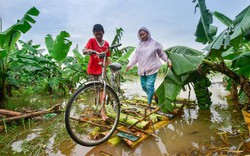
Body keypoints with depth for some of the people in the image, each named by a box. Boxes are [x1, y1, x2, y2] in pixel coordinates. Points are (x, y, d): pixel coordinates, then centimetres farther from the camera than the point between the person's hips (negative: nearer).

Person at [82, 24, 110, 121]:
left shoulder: (106, 44, 5)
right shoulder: (91, 41, -3)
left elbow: (106, 58, 9)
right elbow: (84, 52, -15)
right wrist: (88, 50, -38)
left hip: (101, 69, 1)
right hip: (92, 69, -1)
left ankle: (102, 111, -3)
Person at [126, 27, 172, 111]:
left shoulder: (154, 43, -1)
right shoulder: (139, 45, 8)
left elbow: (161, 54, 9)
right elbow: (135, 56, 10)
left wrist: (168, 61, 6)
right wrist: (129, 65, 4)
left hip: (152, 69, -4)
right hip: (142, 70, 5)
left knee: (149, 86, -7)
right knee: (143, 86, 11)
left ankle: (149, 105, 7)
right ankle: (153, 96, 37)